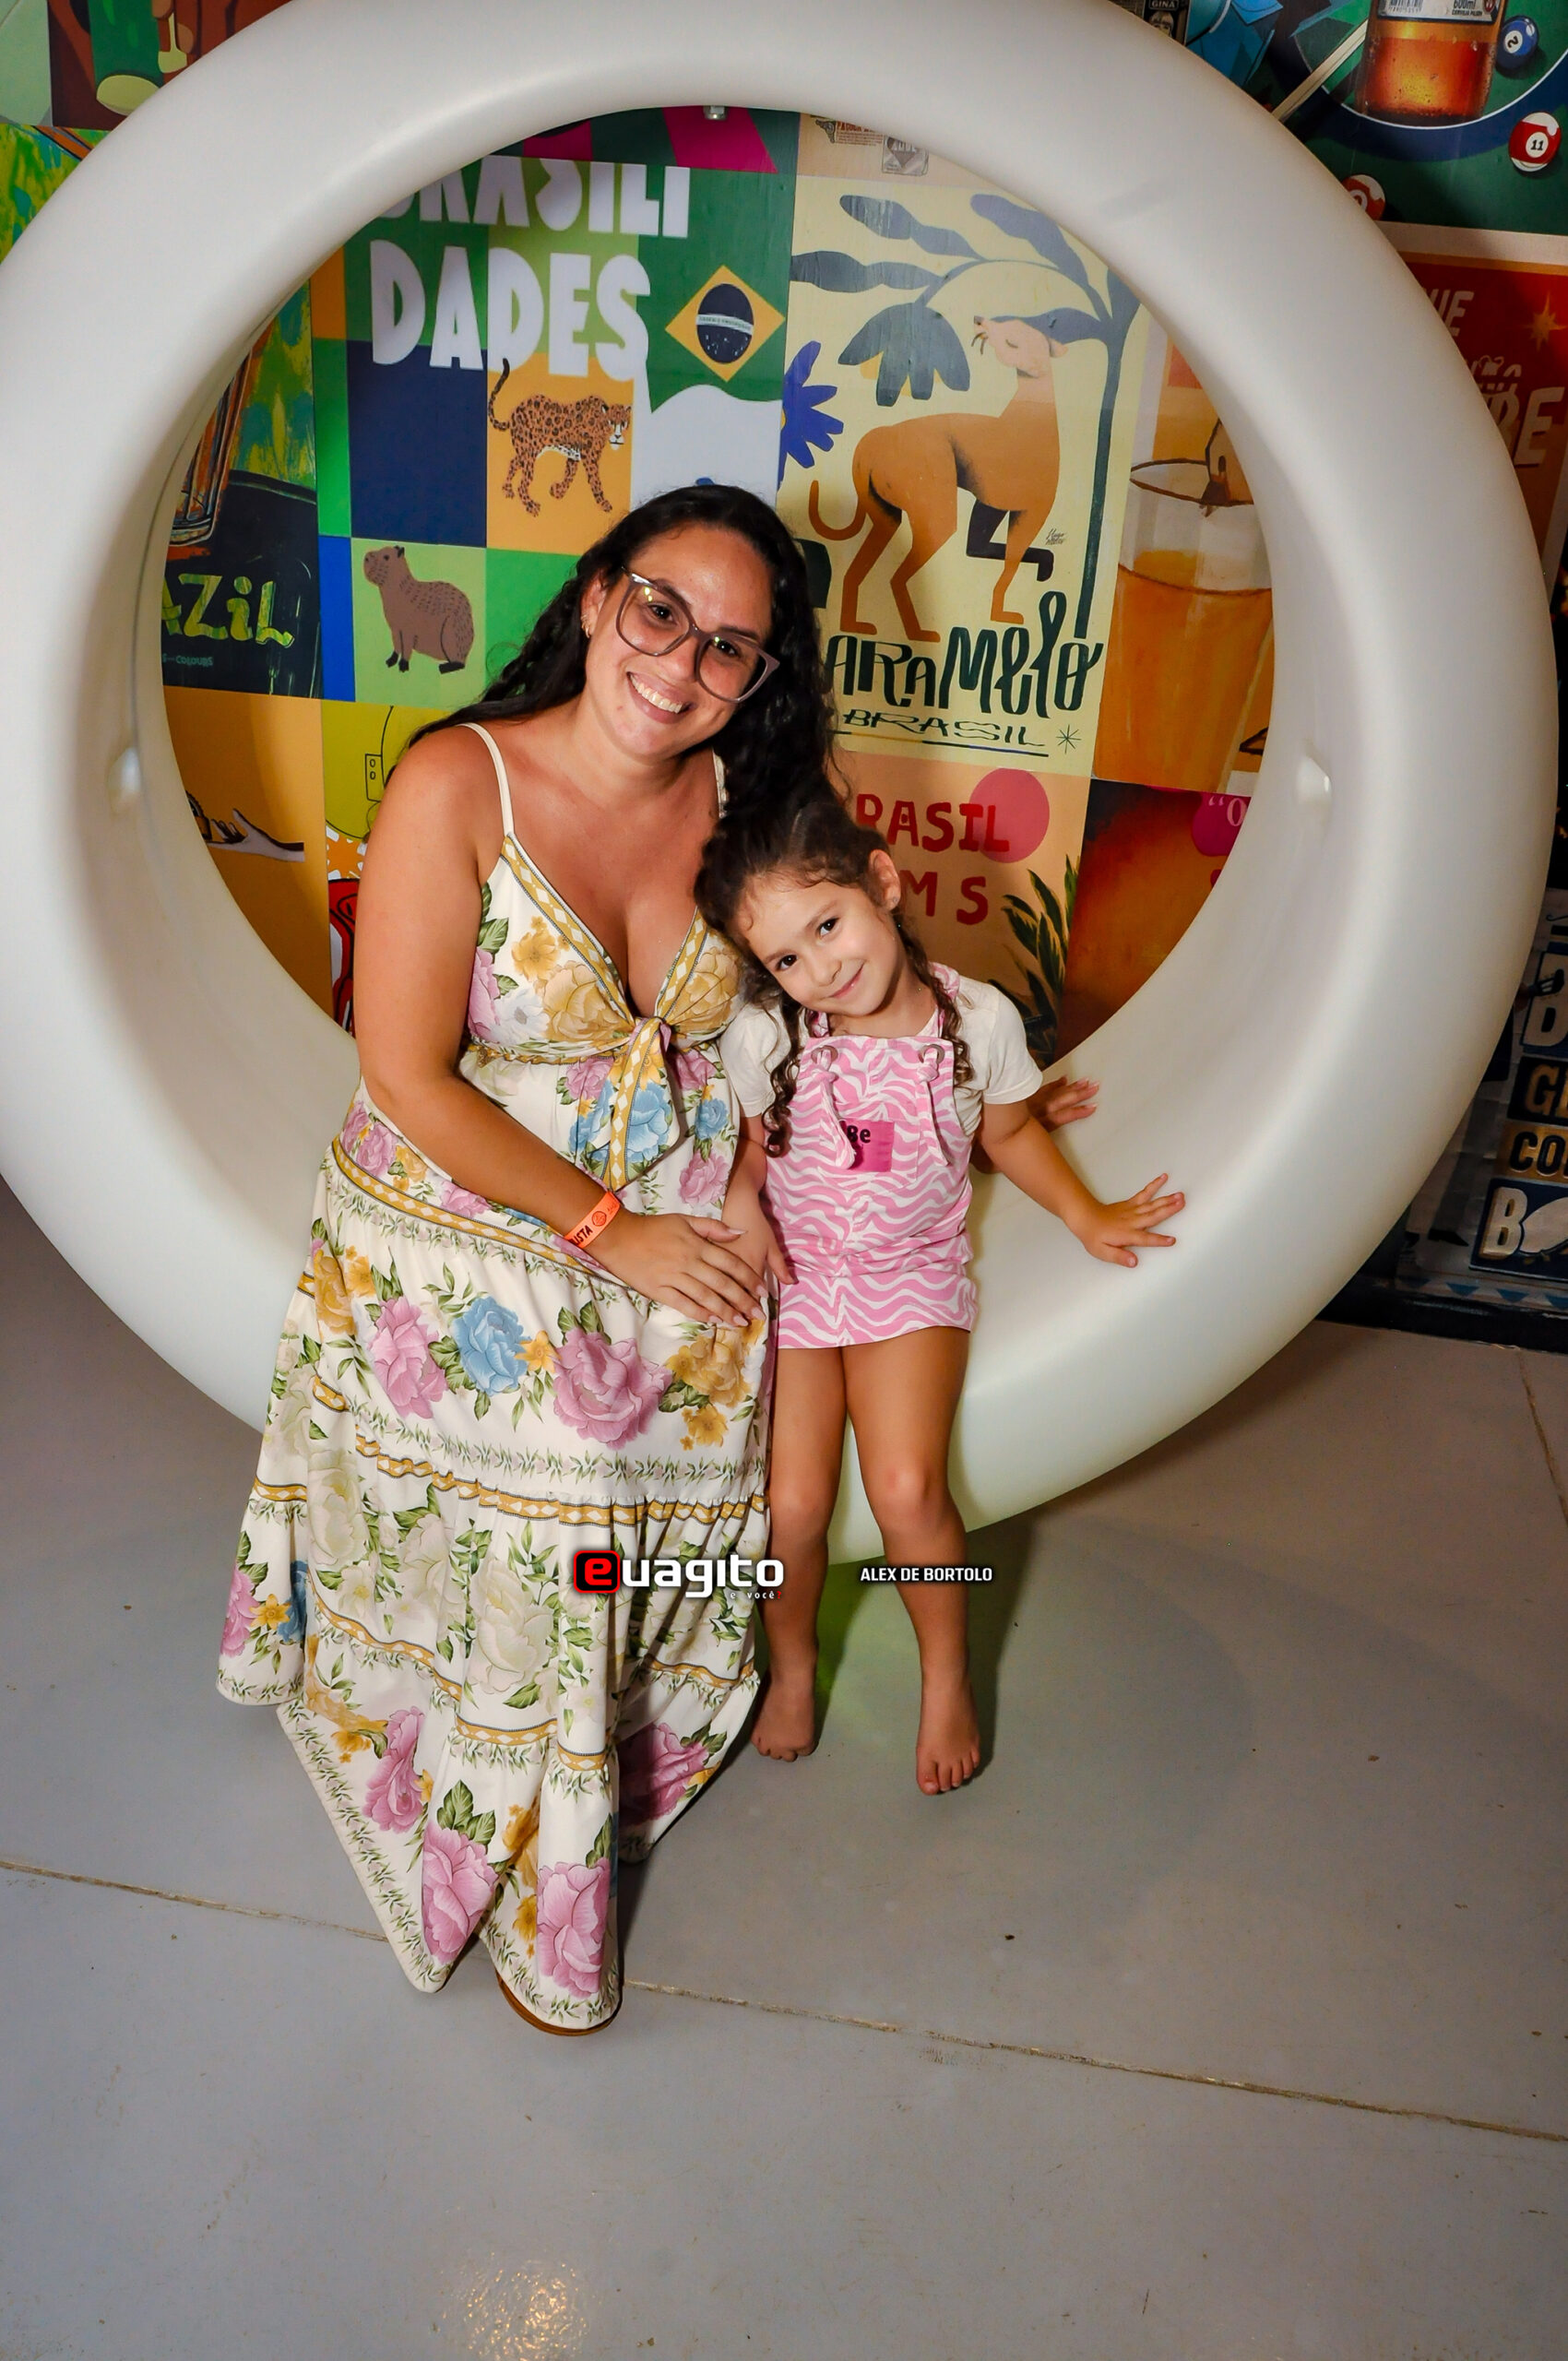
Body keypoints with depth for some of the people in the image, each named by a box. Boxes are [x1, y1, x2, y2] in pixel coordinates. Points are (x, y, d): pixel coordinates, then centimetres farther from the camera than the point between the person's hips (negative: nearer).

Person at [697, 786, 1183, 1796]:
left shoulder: (981, 1019, -12)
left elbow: (1008, 1132, 8)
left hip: (912, 1281, 0)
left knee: (906, 1488, -19)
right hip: (790, 1280, 0)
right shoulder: (759, 1040, -15)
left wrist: (1087, 1215, 7)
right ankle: (793, 1663, 23)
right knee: (793, 1505, -10)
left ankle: (947, 1670, 11)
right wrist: (742, 1206, -12)